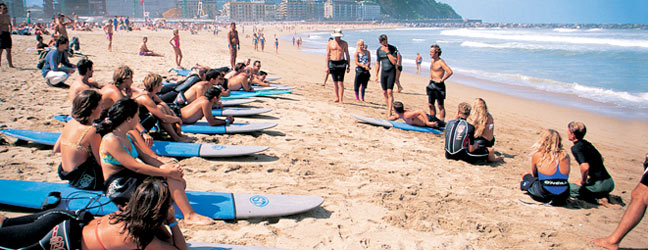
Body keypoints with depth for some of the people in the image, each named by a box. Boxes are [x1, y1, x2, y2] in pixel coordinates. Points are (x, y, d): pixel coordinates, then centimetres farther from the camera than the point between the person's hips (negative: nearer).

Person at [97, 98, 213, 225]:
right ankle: (190, 215, -23)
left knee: (180, 182, -5)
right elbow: (136, 167, -23)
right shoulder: (111, 141, -17)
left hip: (133, 179, 10)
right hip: (118, 187, -10)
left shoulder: (128, 136, 14)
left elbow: (146, 156, 8)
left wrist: (167, 166, -11)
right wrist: (167, 172, -23)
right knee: (171, 179, -23)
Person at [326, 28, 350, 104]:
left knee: (340, 82, -7)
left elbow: (347, 54, 8)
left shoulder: (344, 43, 5)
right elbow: (327, 55, 6)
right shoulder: (330, 43, 5)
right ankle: (337, 97, 18)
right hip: (332, 64, 1)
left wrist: (348, 66, 4)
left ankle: (341, 99, -8)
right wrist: (327, 66, 0)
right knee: (335, 82, 7)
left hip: (341, 64, -1)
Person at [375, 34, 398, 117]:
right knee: (384, 92, 6)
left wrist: (387, 52, -19)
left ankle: (389, 111, -15)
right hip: (383, 72, 5)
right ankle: (388, 109, 18)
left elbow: (394, 62, -17)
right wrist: (376, 75, 13)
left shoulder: (393, 48, -8)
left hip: (391, 71, -4)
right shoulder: (379, 50, 5)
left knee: (389, 92, -13)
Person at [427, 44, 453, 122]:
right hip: (431, 85, 9)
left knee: (440, 106, -2)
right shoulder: (432, 61, 12)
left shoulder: (441, 62, -15)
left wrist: (441, 80, -18)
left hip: (438, 86, -9)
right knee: (430, 105, 13)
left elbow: (450, 72, -25)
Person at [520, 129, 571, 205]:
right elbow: (565, 176, 15)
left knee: (525, 174, 23)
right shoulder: (565, 156, 2)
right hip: (563, 197, 2)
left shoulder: (536, 155, -5)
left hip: (544, 196, -2)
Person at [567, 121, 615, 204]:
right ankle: (604, 196, 10)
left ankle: (597, 200, -7)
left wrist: (582, 182, -9)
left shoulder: (576, 148, -14)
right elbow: (601, 159, 29)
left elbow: (585, 167, -27)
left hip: (600, 184, -9)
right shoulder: (587, 144, 13)